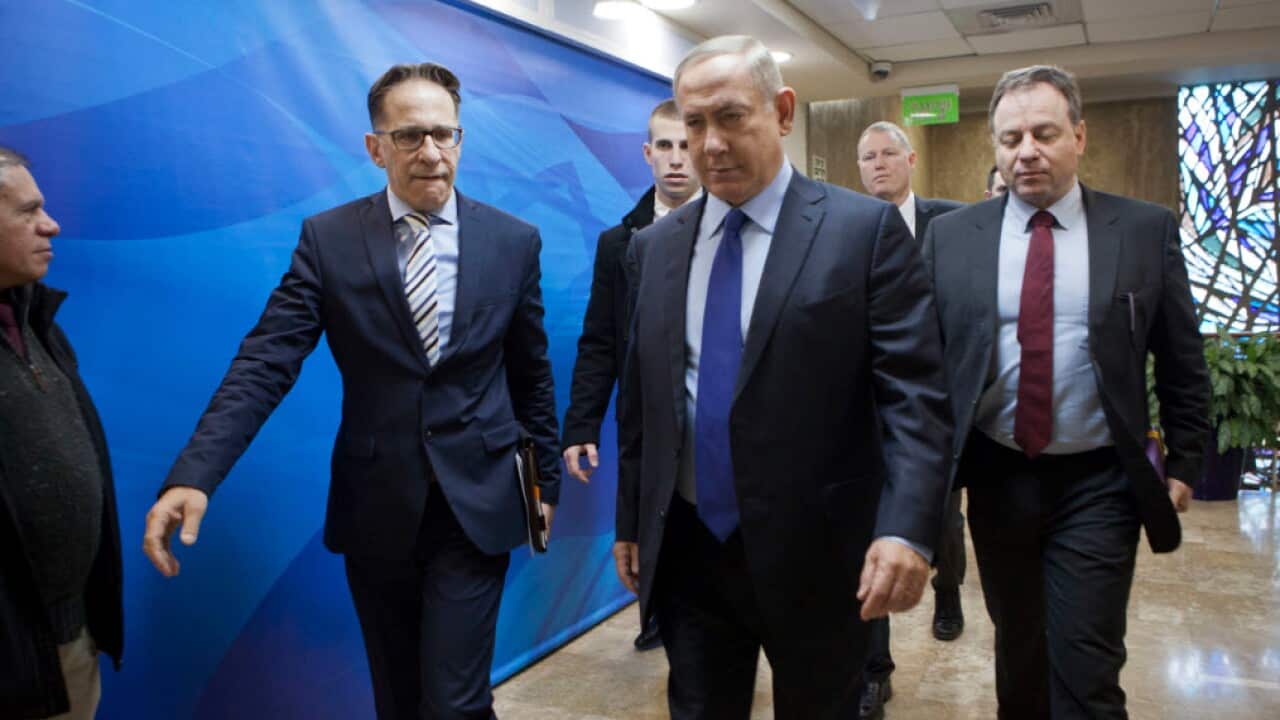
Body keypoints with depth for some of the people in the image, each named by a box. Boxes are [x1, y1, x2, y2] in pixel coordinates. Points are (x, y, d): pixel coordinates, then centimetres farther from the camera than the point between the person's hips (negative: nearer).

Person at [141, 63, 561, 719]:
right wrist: (193, 475, -22)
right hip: (375, 508, 1)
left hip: (477, 504, -1)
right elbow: (265, 362, -10)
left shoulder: (514, 241, 0)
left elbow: (531, 373, 7)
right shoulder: (327, 239, -3)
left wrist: (545, 479, 11)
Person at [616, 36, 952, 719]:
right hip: (686, 550, 4)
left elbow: (914, 393, -13)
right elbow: (640, 398, 10)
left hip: (816, 552, -3)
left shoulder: (866, 228, -8)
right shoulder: (655, 246, 5)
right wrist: (630, 523, 12)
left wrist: (907, 528, -24)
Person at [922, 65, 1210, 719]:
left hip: (1097, 485, -1)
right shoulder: (949, 235, 0)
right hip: (995, 476, 2)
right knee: (1016, 647, 19)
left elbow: (1182, 363, 4)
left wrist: (1184, 464, 4)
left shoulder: (1147, 231, -2)